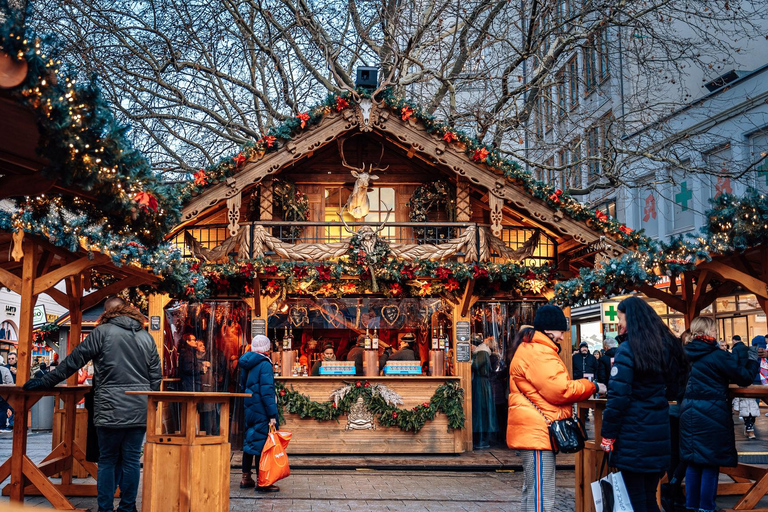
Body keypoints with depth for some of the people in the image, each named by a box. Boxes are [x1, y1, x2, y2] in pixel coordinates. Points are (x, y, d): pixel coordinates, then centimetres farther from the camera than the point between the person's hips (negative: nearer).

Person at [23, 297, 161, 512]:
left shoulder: (103, 332, 0)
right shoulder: (147, 337, 12)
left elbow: (74, 361, 1)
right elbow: (156, 376, 11)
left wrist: (46, 382, 10)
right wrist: (149, 404, 20)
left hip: (111, 411, -3)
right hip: (140, 411, 3)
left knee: (107, 460, 6)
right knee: (131, 460, 7)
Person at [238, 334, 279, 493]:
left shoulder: (246, 364, 11)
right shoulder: (264, 365, -15)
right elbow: (267, 392, -19)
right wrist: (272, 415, -18)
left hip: (248, 409, 8)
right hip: (261, 411, -8)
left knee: (249, 441, 16)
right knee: (262, 444, -4)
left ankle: (246, 478, 23)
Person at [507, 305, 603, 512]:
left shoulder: (529, 348, 20)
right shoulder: (539, 352, -16)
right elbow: (559, 390, -19)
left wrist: (582, 386, 11)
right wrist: (592, 386, -6)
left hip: (533, 432, 11)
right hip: (538, 432, -11)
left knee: (533, 494, 17)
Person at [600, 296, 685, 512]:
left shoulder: (627, 350, -13)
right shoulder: (666, 345, 8)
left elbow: (618, 397, -16)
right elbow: (674, 388, 17)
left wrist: (608, 434, -11)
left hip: (633, 433, -7)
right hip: (660, 431, 7)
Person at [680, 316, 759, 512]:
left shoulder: (690, 354, 8)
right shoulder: (717, 355, -14)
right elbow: (744, 377, -7)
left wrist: (738, 354, 13)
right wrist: (753, 359, 8)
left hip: (690, 413, 7)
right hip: (711, 415, -7)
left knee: (693, 461, 13)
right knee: (711, 462, 1)